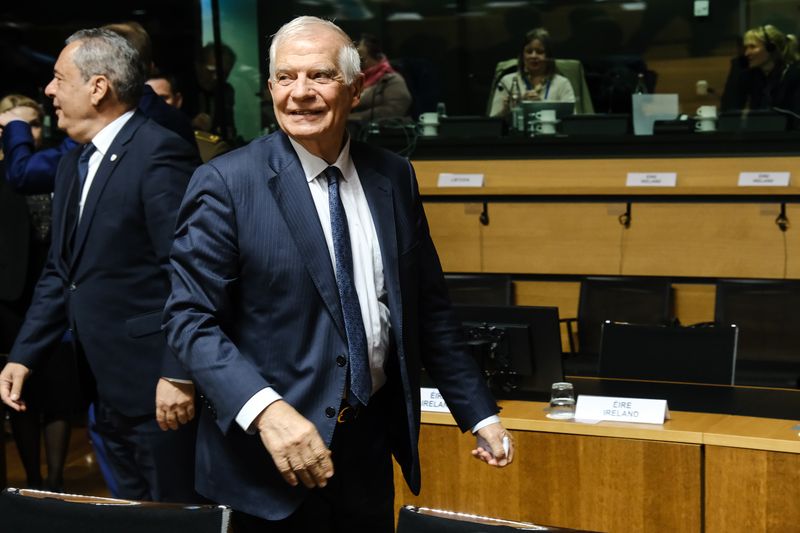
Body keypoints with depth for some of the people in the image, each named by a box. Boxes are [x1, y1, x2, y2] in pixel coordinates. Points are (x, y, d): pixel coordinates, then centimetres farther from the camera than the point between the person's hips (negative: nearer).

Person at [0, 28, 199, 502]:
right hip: (109, 387, 9)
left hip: (157, 386, -9)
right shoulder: (75, 165, 14)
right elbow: (61, 272, 18)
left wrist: (179, 375, -22)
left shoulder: (159, 153, -15)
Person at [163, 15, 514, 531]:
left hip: (373, 436, 4)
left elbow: (428, 308, 11)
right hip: (273, 451, -4)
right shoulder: (226, 183, -10)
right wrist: (265, 408, -27)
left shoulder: (394, 177, 5)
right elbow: (191, 317, -13)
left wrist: (481, 413, 9)